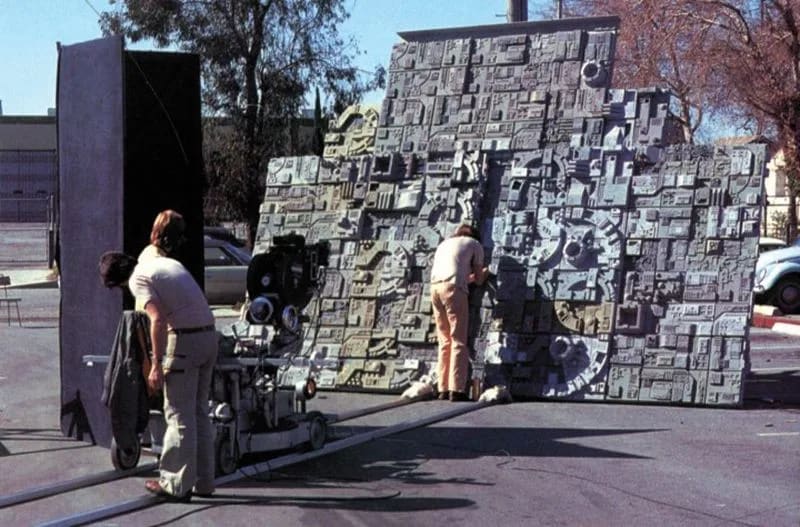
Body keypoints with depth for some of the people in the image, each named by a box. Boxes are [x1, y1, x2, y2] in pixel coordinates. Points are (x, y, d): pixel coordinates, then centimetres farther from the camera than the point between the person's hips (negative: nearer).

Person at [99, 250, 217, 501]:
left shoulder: (138, 279, -5)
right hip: (209, 335, 8)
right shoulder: (166, 263, 20)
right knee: (199, 412, 15)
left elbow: (158, 320, -18)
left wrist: (156, 364, -15)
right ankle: (203, 481, 19)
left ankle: (176, 485, 4)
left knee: (179, 415, -1)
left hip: (185, 339, -8)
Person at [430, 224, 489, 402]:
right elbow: (479, 279, 16)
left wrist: (468, 278, 46)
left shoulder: (444, 244, 33)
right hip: (453, 288, -6)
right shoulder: (474, 244, 17)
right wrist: (483, 274, 38)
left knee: (445, 341, 9)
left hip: (435, 287, 6)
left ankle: (443, 389, 5)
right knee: (458, 341, -5)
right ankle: (456, 389, -11)